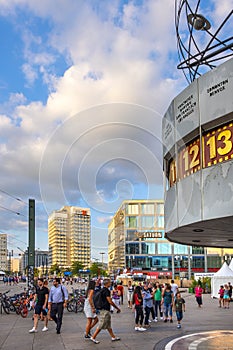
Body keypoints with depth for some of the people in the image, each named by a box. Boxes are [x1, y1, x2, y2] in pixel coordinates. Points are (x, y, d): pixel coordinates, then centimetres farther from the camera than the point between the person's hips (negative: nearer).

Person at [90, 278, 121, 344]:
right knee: (101, 325, -4)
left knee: (108, 325, 15)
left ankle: (113, 337, 23)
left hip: (103, 309, 10)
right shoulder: (106, 291, -18)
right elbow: (110, 301, -20)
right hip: (105, 310, -10)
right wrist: (117, 308, -10)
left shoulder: (102, 290, 11)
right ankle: (93, 337, 0)